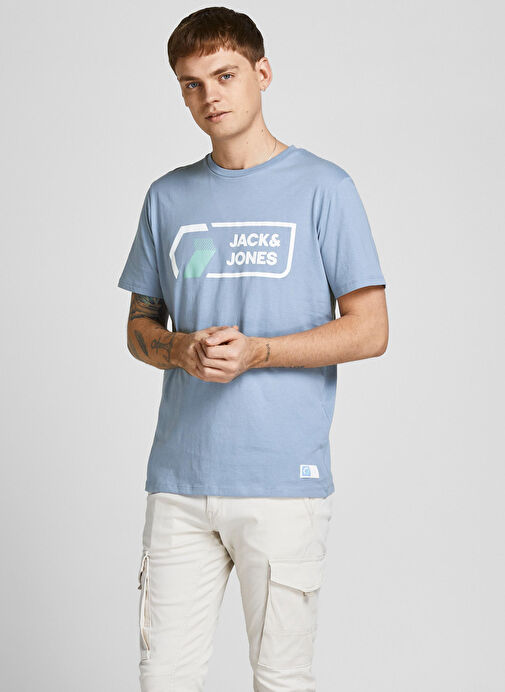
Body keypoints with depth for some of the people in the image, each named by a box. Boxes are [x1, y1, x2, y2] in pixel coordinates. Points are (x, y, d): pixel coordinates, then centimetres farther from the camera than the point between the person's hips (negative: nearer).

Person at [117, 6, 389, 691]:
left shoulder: (322, 187, 1)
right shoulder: (168, 197, 13)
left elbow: (370, 330, -2)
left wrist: (257, 352, -15)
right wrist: (182, 350, -6)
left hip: (283, 480, -3)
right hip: (180, 477, 3)